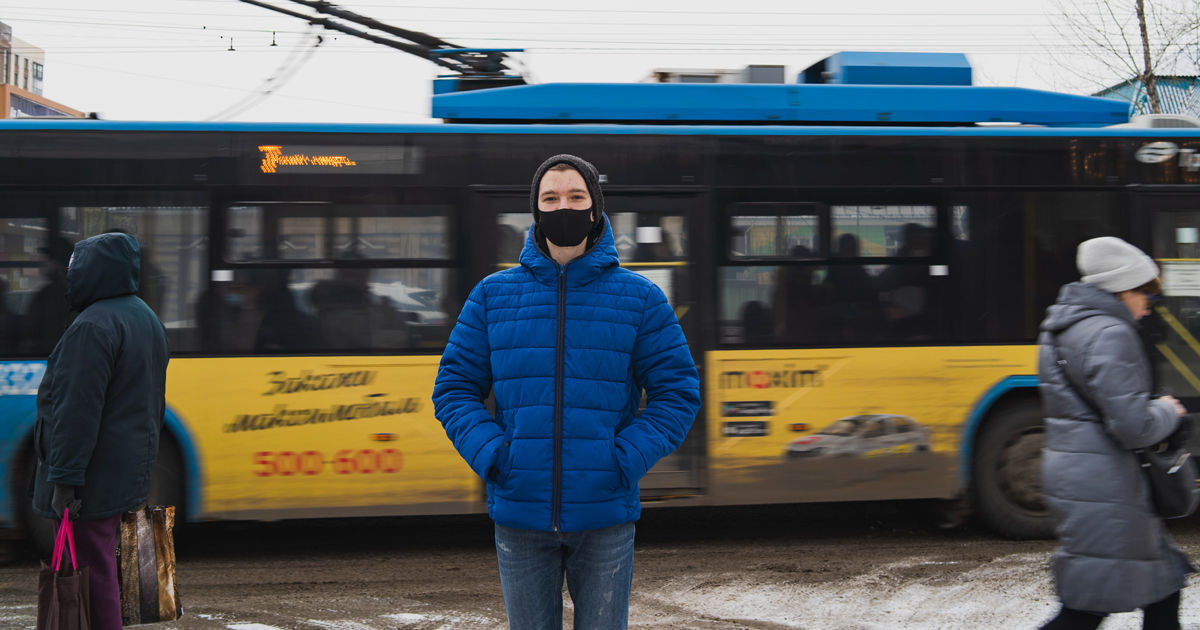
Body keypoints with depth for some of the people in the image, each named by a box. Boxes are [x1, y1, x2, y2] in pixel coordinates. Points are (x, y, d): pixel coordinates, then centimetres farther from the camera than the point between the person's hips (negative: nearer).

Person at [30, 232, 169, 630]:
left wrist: (64, 479, -23)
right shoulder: (146, 319, 15)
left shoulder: (94, 325, -18)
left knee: (89, 570, -5)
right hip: (130, 472, 10)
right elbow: (151, 402, 21)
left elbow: (78, 410, -23)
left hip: (92, 478, -10)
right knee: (101, 564, 19)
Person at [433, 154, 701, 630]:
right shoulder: (492, 295, 5)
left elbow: (678, 391, 1)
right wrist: (489, 454, -9)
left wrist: (627, 459, -11)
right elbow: (454, 386, 6)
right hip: (519, 516, 1)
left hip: (604, 518, -1)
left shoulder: (640, 298, 2)